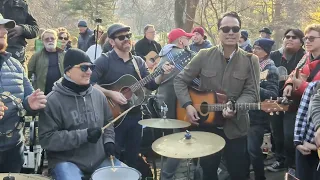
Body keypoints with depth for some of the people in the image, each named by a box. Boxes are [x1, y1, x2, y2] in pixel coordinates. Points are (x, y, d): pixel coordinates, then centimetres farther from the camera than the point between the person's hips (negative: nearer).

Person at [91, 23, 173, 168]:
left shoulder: (138, 61, 8)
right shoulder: (104, 61, -10)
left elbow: (151, 85, 3)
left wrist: (162, 73, -14)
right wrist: (110, 93, -25)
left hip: (135, 115, 5)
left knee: (133, 157, 16)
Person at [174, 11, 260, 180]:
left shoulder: (250, 60, -4)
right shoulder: (204, 55, -4)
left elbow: (251, 92, -7)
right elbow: (180, 80, 0)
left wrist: (235, 108, -26)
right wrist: (187, 105, -13)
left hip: (235, 127, 0)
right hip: (206, 124, 1)